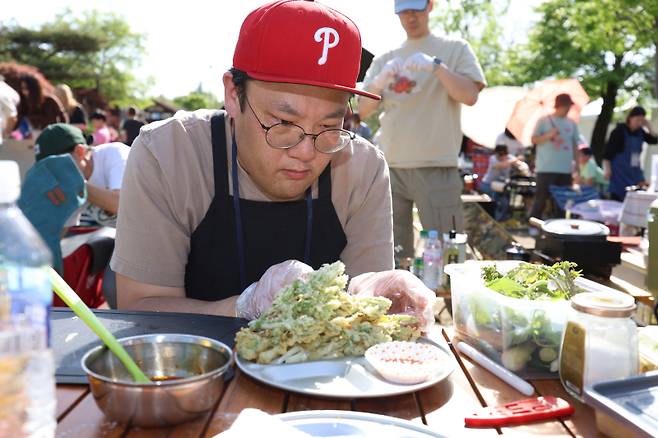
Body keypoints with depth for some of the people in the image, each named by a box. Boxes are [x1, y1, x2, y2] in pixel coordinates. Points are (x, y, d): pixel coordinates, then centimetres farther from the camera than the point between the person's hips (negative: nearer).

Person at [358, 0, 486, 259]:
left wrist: (436, 66, -16)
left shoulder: (455, 49, 8)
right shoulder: (384, 60, 15)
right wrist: (381, 80, -10)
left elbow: (470, 96, -4)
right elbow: (363, 110, 9)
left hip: (437, 167, -3)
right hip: (389, 167, 3)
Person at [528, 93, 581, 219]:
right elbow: (534, 140, -4)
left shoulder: (572, 123, 11)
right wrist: (548, 135, -19)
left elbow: (575, 144, 15)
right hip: (546, 168, -4)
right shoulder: (543, 120, -1)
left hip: (566, 169, 5)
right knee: (541, 198, -4)